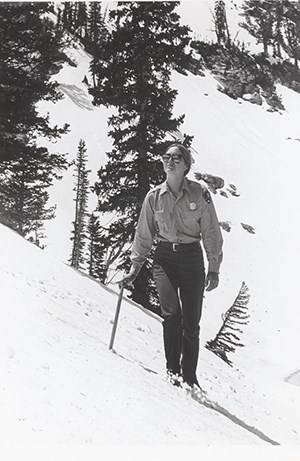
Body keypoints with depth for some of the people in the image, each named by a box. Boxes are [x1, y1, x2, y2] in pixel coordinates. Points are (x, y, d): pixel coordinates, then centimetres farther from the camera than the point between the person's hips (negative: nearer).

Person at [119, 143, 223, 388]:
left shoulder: (199, 193, -3)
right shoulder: (154, 197, 3)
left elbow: (211, 233, 0)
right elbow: (144, 234, 11)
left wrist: (214, 268, -4)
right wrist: (135, 267, 10)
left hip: (192, 258, 0)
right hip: (165, 257, 1)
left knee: (191, 322, 1)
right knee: (171, 312, -20)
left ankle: (189, 376, 14)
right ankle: (172, 368, -8)